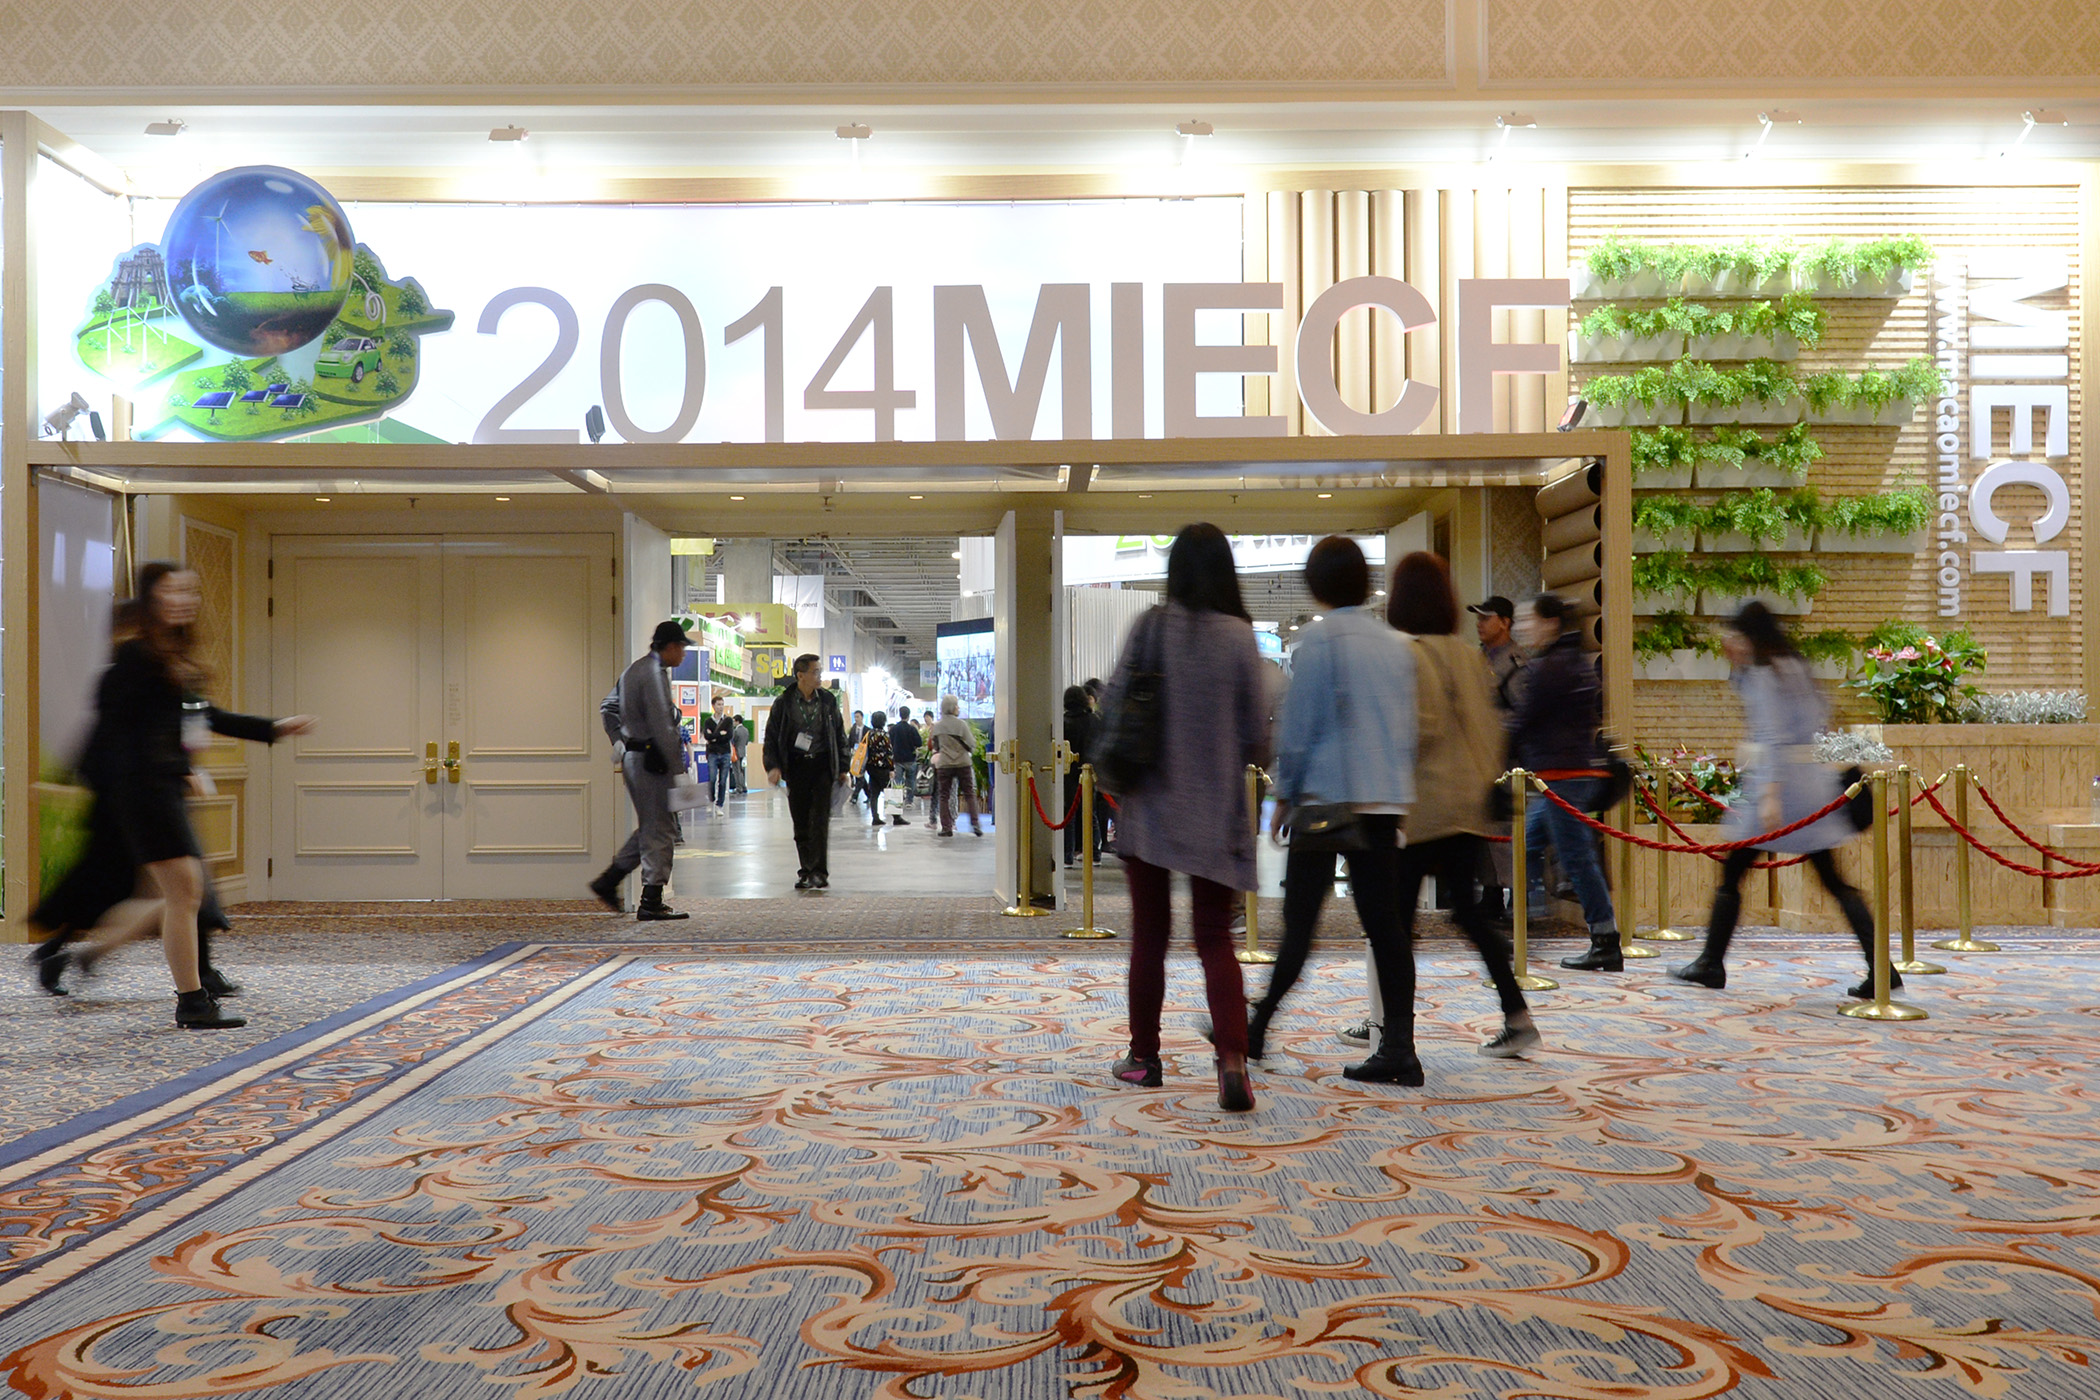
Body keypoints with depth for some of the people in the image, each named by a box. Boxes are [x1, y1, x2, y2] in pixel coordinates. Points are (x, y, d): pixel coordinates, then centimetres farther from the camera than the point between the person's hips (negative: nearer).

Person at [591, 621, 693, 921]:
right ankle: (651, 902, 0)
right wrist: (678, 768, -21)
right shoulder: (654, 674, -15)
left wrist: (619, 742, 22)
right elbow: (662, 727, -21)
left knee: (649, 828, 17)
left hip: (632, 758, 10)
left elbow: (607, 709, 25)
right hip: (650, 760, -10)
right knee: (660, 830, -3)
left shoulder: (634, 669, 16)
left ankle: (607, 881, 17)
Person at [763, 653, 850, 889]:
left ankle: (819, 872, -7)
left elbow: (839, 734, 13)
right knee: (801, 823, 5)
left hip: (821, 765, 0)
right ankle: (806, 870, 15)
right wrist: (773, 766, -9)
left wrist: (842, 767, 11)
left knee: (820, 820, -8)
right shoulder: (784, 703, 1)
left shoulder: (828, 700, 5)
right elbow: (771, 737, 4)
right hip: (796, 767, 0)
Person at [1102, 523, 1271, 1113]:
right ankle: (1232, 1058, -10)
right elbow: (1257, 736, -4)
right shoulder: (1239, 637, -7)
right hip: (1216, 810, 0)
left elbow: (1111, 706, -4)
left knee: (1149, 935, 13)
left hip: (1151, 805, 0)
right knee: (1215, 938, 7)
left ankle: (1144, 1056, 23)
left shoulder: (1150, 627, -5)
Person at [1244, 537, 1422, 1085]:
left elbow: (1298, 726, -7)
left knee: (1300, 921, 2)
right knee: (1384, 921, 5)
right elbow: (1409, 725, 13)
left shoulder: (1320, 639, -7)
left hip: (1327, 794, -5)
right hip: (1386, 798, 5)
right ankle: (1398, 1047, 4)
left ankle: (1257, 1028, 12)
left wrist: (1284, 795, 1)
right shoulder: (1397, 644, 11)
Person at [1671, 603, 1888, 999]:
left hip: (1777, 777, -8)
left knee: (1732, 873, 3)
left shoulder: (1764, 673, -9)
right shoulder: (1795, 666, 15)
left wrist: (1770, 794, -25)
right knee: (1833, 881, 8)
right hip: (1814, 780, 8)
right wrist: (1737, 664, 22)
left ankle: (1711, 964, 8)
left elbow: (1773, 735, -19)